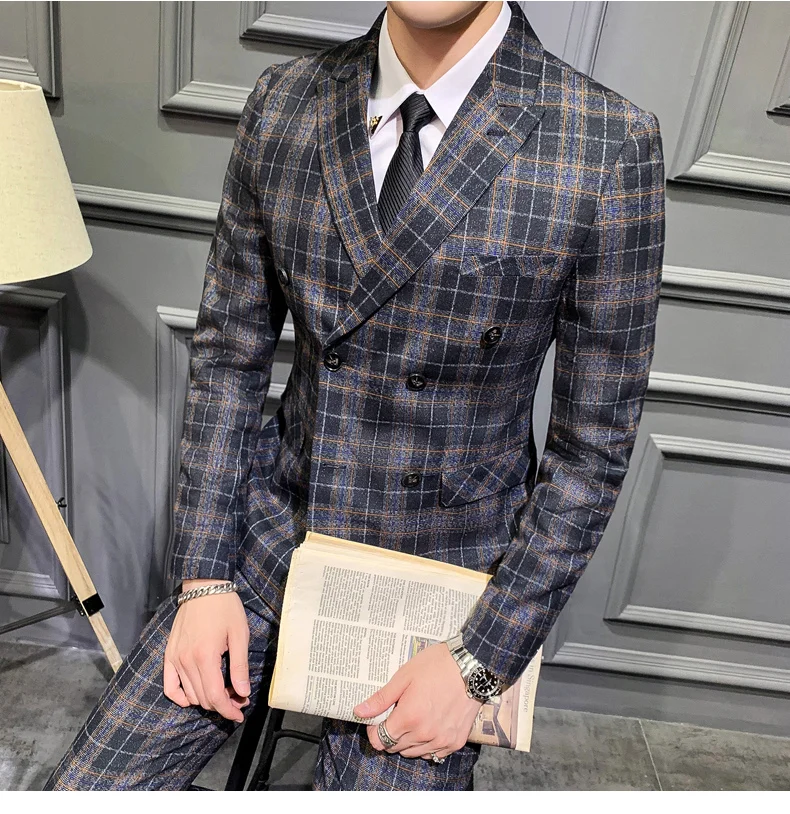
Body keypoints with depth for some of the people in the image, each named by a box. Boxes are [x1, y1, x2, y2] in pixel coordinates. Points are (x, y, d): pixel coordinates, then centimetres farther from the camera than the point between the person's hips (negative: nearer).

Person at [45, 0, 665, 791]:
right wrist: (203, 577, -3)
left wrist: (480, 661, -10)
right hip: (275, 526, 3)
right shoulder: (283, 102, -4)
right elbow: (228, 353, 1)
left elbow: (593, 444, -9)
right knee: (86, 785, 4)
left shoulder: (611, 147, -15)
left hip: (445, 573, -2)